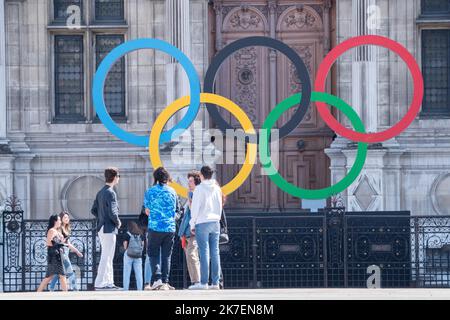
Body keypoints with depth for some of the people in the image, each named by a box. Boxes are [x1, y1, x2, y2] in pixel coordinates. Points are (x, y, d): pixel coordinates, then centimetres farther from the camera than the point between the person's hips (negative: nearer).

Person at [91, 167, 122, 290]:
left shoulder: (100, 192, 12)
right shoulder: (110, 193, -16)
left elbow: (93, 210, 16)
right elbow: (112, 213, -22)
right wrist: (118, 222, -6)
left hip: (101, 228, 9)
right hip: (109, 229, -9)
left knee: (108, 257, 14)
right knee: (106, 257, -7)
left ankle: (109, 282, 17)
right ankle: (99, 283, -7)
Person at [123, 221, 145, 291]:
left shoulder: (127, 234, -6)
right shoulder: (141, 234, 3)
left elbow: (125, 246, -7)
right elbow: (143, 245, 4)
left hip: (129, 256, -3)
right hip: (138, 256, 3)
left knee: (127, 274, 3)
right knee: (139, 274, 4)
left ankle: (126, 290, 0)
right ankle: (140, 290, 0)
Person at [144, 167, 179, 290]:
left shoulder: (150, 191, -2)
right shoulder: (172, 191, 6)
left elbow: (147, 211, 6)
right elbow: (176, 210, 14)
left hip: (155, 228, -2)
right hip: (170, 228, 2)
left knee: (154, 254, 5)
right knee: (166, 255, 8)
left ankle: (157, 279, -12)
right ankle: (165, 282, 3)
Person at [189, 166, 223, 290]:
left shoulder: (199, 188, -6)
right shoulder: (217, 188, 11)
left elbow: (195, 207, -7)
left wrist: (192, 224, 0)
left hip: (202, 223, -5)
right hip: (215, 222, 5)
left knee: (204, 252, -7)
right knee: (215, 252, 3)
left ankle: (204, 282, -11)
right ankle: (215, 282, 2)